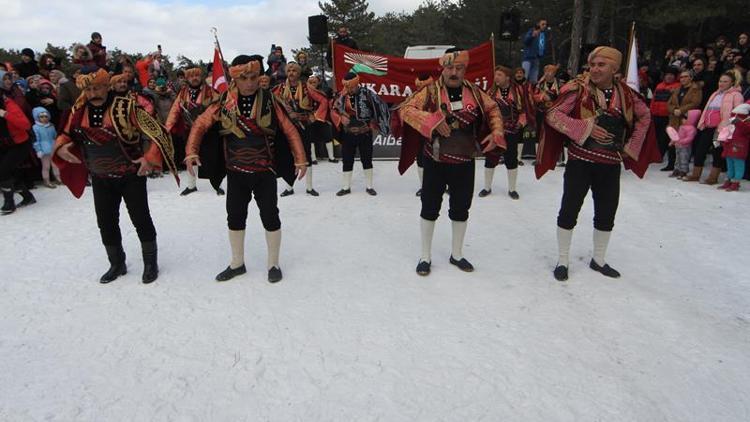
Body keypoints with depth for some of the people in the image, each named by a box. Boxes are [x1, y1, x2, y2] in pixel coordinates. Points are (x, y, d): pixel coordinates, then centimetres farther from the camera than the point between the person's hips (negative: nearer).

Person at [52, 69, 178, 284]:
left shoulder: (125, 107, -16)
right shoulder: (79, 111, 0)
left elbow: (156, 132, -17)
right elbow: (66, 135, 14)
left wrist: (151, 158, -29)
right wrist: (61, 147, -8)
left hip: (131, 176, -5)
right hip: (100, 179, 5)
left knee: (141, 219, 3)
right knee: (106, 222, 13)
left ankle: (150, 263, 21)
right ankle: (117, 264, 32)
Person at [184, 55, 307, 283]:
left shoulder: (269, 100, -7)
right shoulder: (224, 102, -3)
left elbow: (289, 130, -5)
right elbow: (200, 124, 2)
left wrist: (300, 159, -10)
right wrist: (191, 152, -9)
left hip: (265, 172, -2)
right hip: (236, 172, 3)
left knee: (270, 217, 3)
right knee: (235, 218, 12)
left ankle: (273, 264, 22)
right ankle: (237, 263, 31)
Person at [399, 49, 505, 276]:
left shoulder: (474, 92, 3)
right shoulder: (431, 91, -7)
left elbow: (493, 109, 16)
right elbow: (406, 109, -14)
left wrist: (497, 132, -1)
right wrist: (432, 120, -26)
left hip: (464, 162, 3)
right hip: (436, 161, -3)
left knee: (461, 208, 13)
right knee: (430, 207, 5)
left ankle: (457, 254, 32)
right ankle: (426, 256, 22)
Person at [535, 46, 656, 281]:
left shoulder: (625, 93, 4)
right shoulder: (579, 88, -9)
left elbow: (644, 116, 19)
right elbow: (552, 114, -15)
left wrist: (632, 145, 10)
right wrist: (585, 127, -20)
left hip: (611, 165, 5)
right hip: (580, 161, -4)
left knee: (606, 214, 13)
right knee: (569, 211, 1)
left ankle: (598, 260, 31)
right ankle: (562, 261, 17)